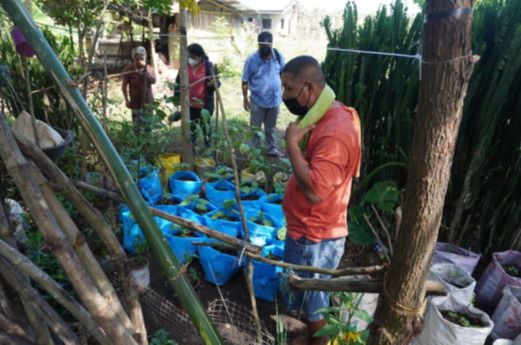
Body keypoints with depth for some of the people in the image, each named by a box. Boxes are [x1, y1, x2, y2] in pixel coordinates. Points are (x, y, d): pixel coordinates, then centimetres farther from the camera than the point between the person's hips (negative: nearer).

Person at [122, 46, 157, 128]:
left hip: (148, 102, 3)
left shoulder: (149, 68, 5)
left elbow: (153, 81, -11)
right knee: (137, 125, -3)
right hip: (136, 102, -3)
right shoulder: (129, 69, -4)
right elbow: (124, 85, -1)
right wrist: (127, 100, -6)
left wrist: (145, 69, -20)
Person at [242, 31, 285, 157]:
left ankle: (271, 149, 34)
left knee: (271, 127, 19)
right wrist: (245, 99, -8)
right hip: (258, 100, -3)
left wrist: (281, 91, 8)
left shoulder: (278, 55, -6)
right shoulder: (252, 59, -14)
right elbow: (245, 81, -8)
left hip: (274, 99, 3)